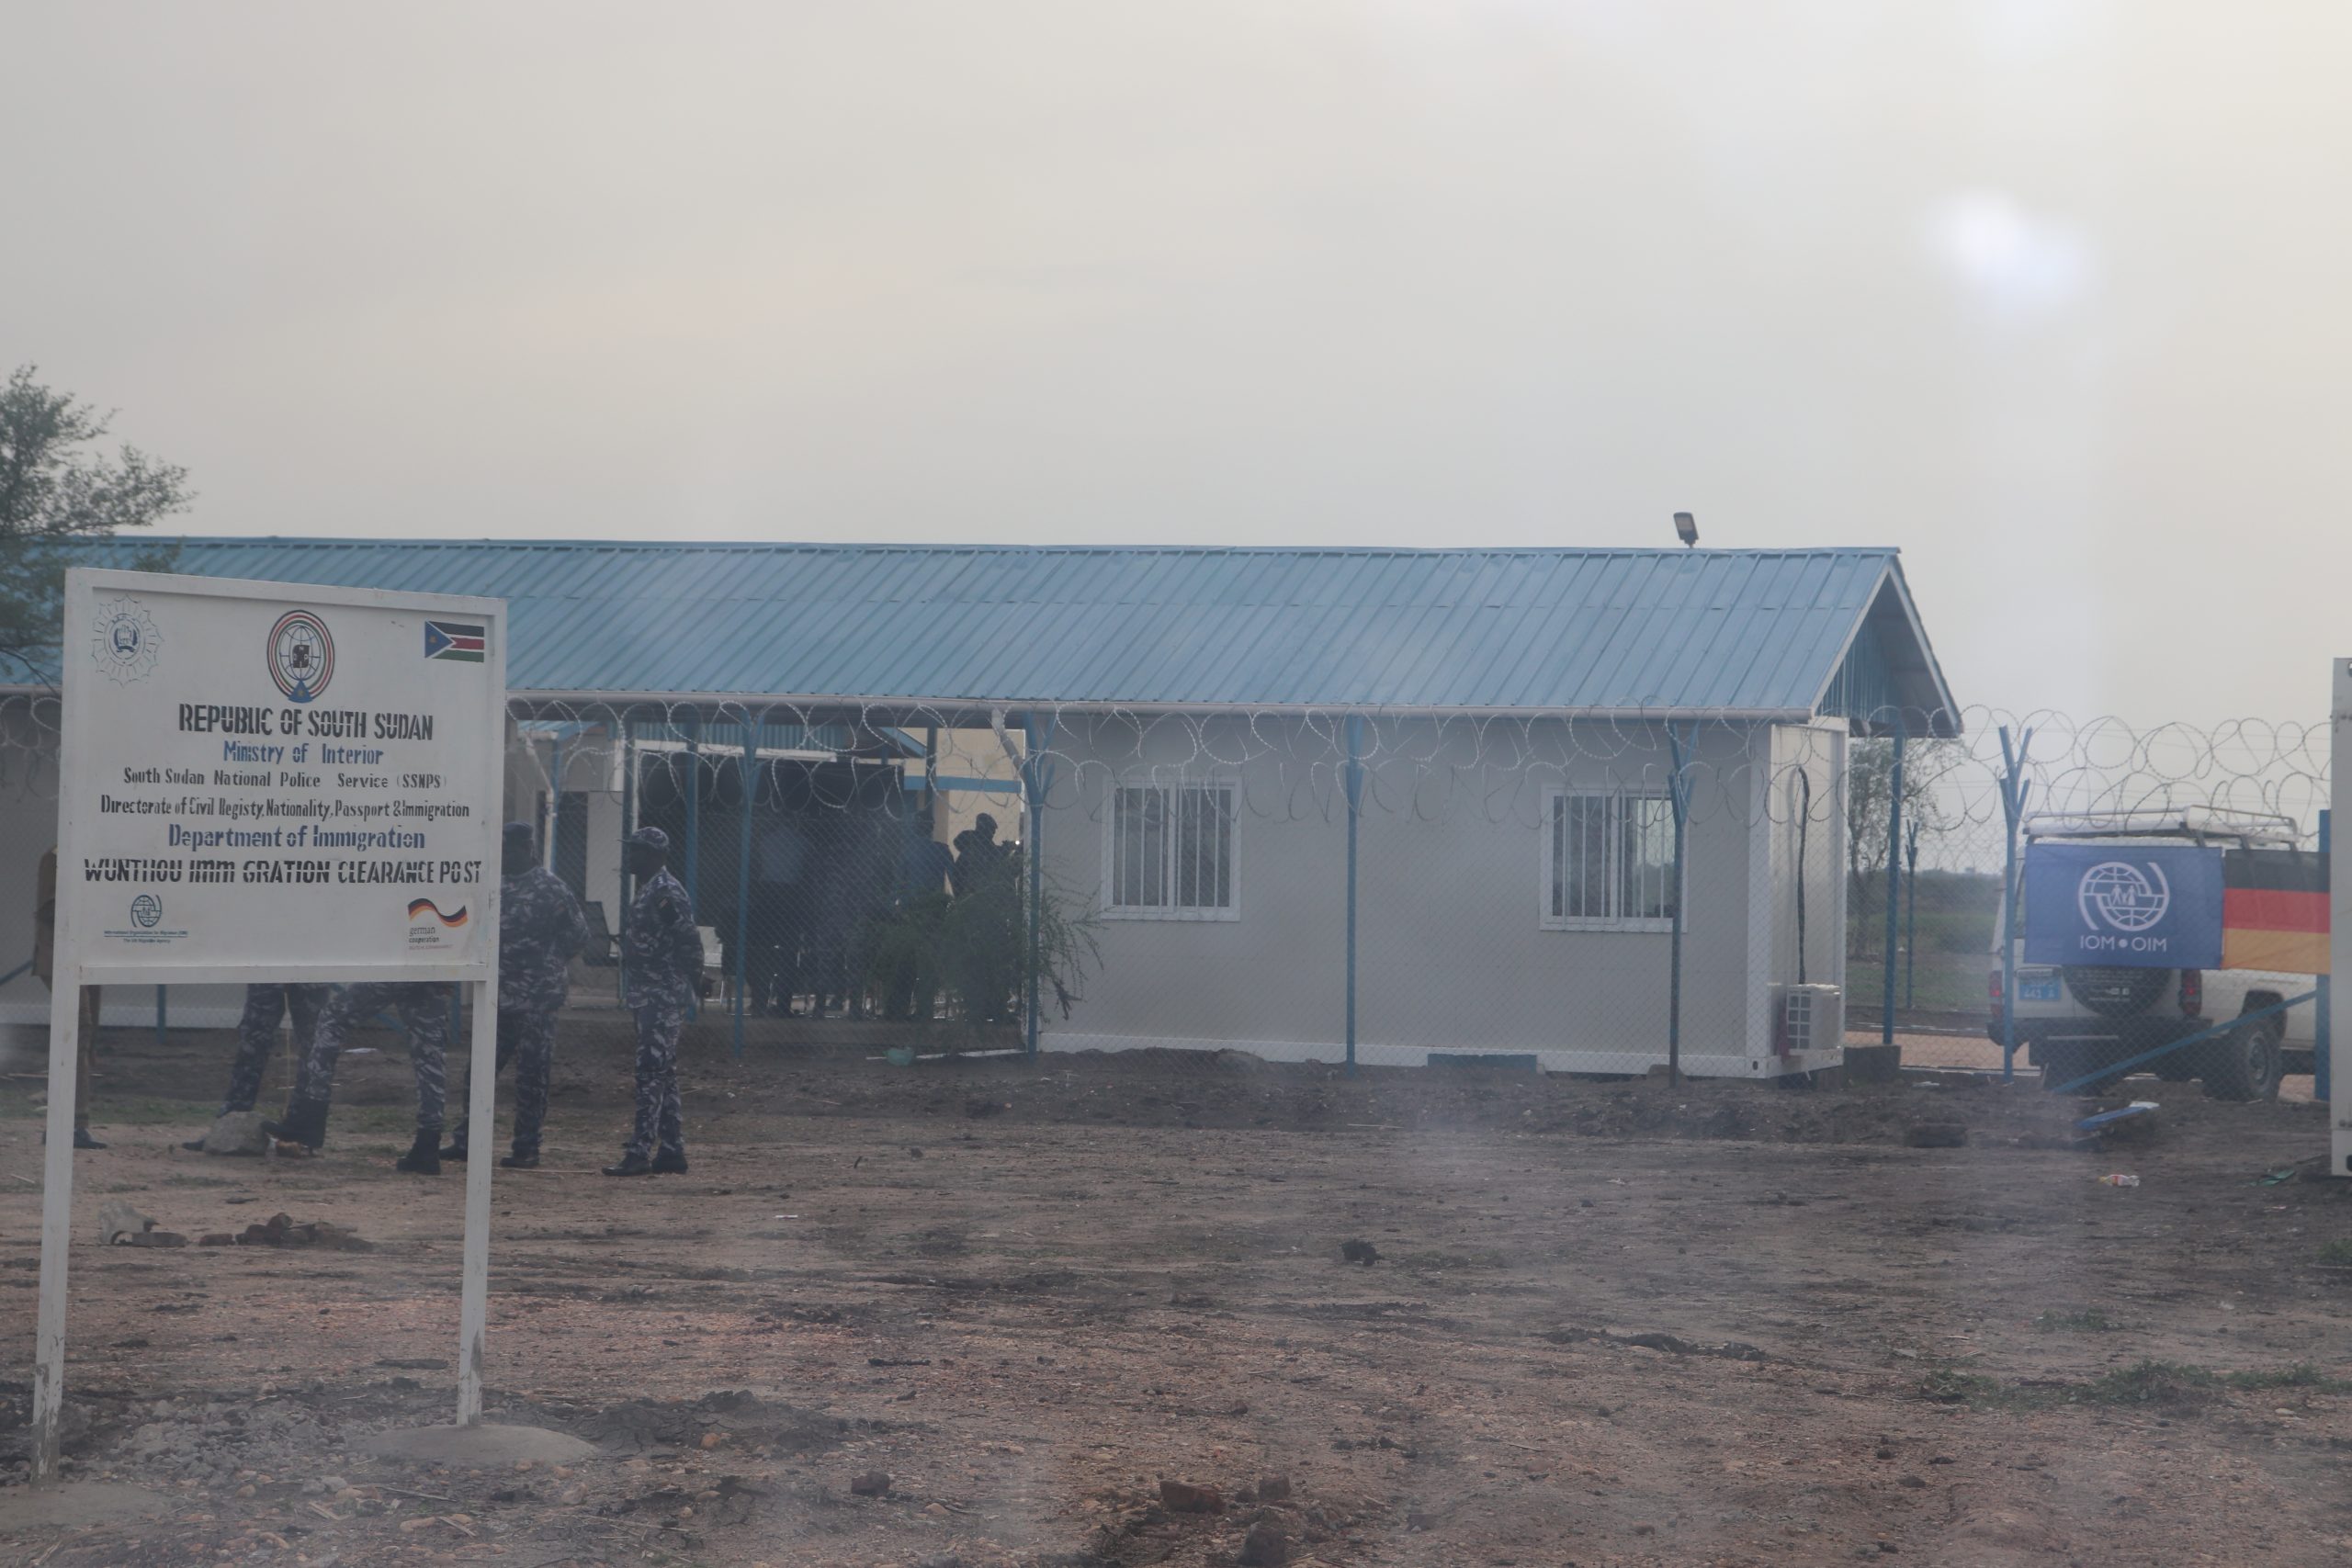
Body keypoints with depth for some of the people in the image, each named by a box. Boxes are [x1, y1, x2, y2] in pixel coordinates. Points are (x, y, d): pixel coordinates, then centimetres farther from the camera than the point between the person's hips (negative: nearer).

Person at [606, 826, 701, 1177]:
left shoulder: (666, 892, -15)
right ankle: (671, 1152, 17)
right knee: (662, 1074, 12)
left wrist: (690, 982, -19)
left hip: (663, 999, -11)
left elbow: (690, 943, -19)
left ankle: (640, 1154, -14)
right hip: (650, 998, 11)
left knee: (652, 1073, -12)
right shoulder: (648, 890, 17)